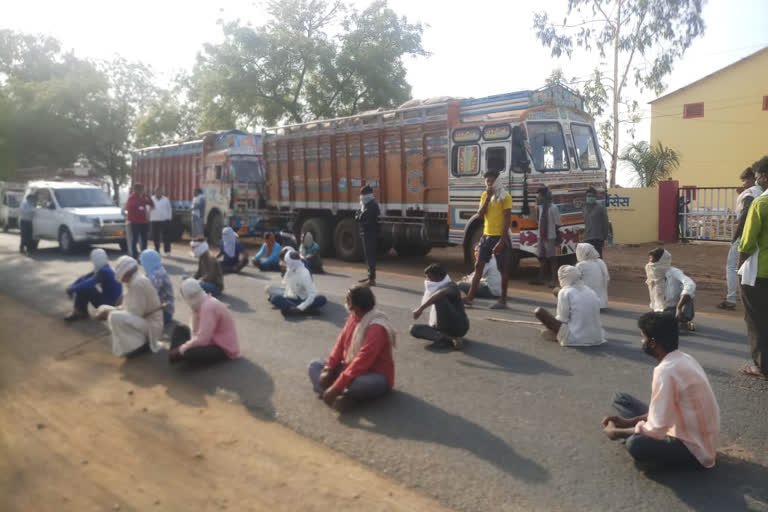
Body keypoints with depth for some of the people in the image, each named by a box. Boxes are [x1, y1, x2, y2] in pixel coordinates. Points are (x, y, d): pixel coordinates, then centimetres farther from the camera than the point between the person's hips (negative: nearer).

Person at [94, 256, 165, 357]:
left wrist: (110, 313, -16)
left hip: (150, 325, -10)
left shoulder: (138, 283, -22)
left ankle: (139, 345, -10)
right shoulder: (134, 281, 8)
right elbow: (129, 307, 14)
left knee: (115, 317, -28)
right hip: (143, 320, 10)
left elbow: (135, 313, -24)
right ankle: (142, 340, 10)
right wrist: (108, 311, 2)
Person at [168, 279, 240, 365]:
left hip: (224, 349, -11)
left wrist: (185, 346, -19)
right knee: (179, 329, 15)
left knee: (187, 353, -34)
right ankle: (175, 354, -4)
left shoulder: (208, 307, -27)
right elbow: (196, 331, 0)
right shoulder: (202, 303, 3)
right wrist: (195, 312, -13)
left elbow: (202, 339, -30)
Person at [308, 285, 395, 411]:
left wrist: (337, 387, -35)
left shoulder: (377, 328, -26)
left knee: (359, 384, -43)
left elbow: (362, 361, -32)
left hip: (376, 376, -9)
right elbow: (340, 344, 2)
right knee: (315, 365, 1)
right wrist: (328, 369, -12)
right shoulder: (353, 317, 1)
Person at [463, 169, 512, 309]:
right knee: (478, 266, 6)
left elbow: (507, 220, -14)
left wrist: (502, 241, -19)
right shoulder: (484, 195, 10)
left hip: (499, 237, -6)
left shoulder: (505, 196, -9)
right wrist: (488, 198, -10)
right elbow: (480, 214, 0)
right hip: (486, 236, 6)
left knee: (502, 268, 1)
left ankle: (503, 300, 7)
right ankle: (470, 297, 9)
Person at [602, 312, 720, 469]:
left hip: (694, 449, -9)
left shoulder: (666, 371, -28)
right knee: (621, 399, 8)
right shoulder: (683, 359, 2)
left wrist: (618, 432, -11)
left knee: (635, 444, -37)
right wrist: (628, 422, 5)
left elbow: (656, 430, -27)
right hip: (693, 435, 9)